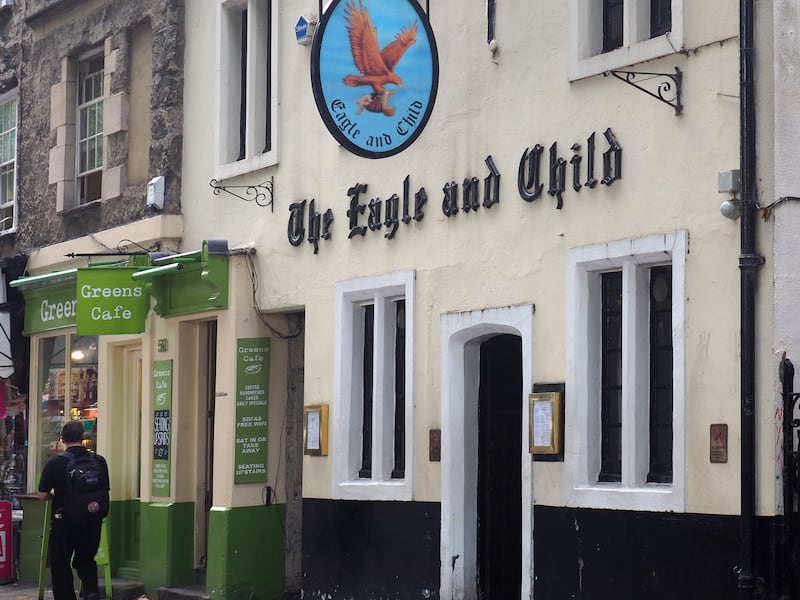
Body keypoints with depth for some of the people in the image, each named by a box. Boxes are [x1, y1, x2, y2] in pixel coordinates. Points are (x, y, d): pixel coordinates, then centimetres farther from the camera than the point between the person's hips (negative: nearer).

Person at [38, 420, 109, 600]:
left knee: (60, 565, 13)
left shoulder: (54, 464, -10)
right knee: (86, 561, 19)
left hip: (64, 520, -3)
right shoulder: (99, 462, -3)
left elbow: (42, 495, -5)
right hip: (92, 521, 3)